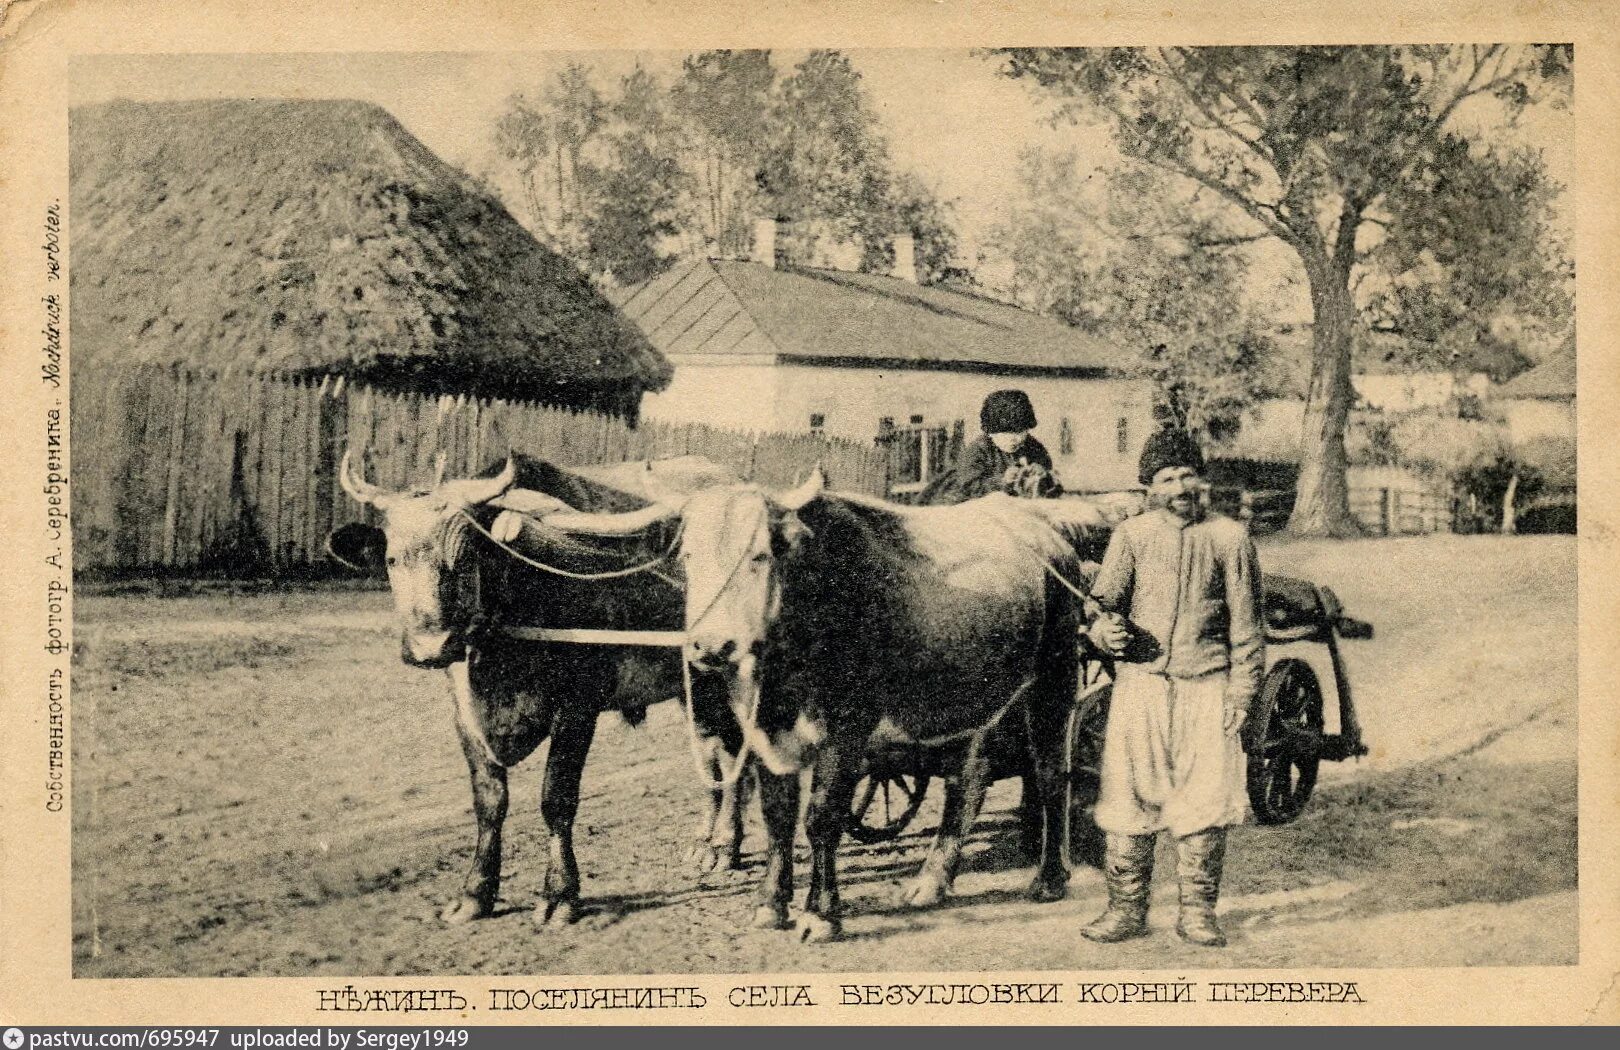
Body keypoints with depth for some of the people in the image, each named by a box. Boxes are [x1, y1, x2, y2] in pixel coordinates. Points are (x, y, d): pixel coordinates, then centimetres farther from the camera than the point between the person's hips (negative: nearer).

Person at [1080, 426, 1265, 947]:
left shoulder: (1229, 538, 5)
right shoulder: (1131, 535, 6)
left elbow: (1245, 625, 7)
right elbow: (1105, 597, 5)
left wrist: (1240, 693, 2)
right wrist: (1106, 627, -19)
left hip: (1207, 687, 0)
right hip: (1140, 680, 1)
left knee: (1206, 801, -1)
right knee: (1129, 796, 3)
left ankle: (1197, 911, 13)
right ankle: (1126, 908, 15)